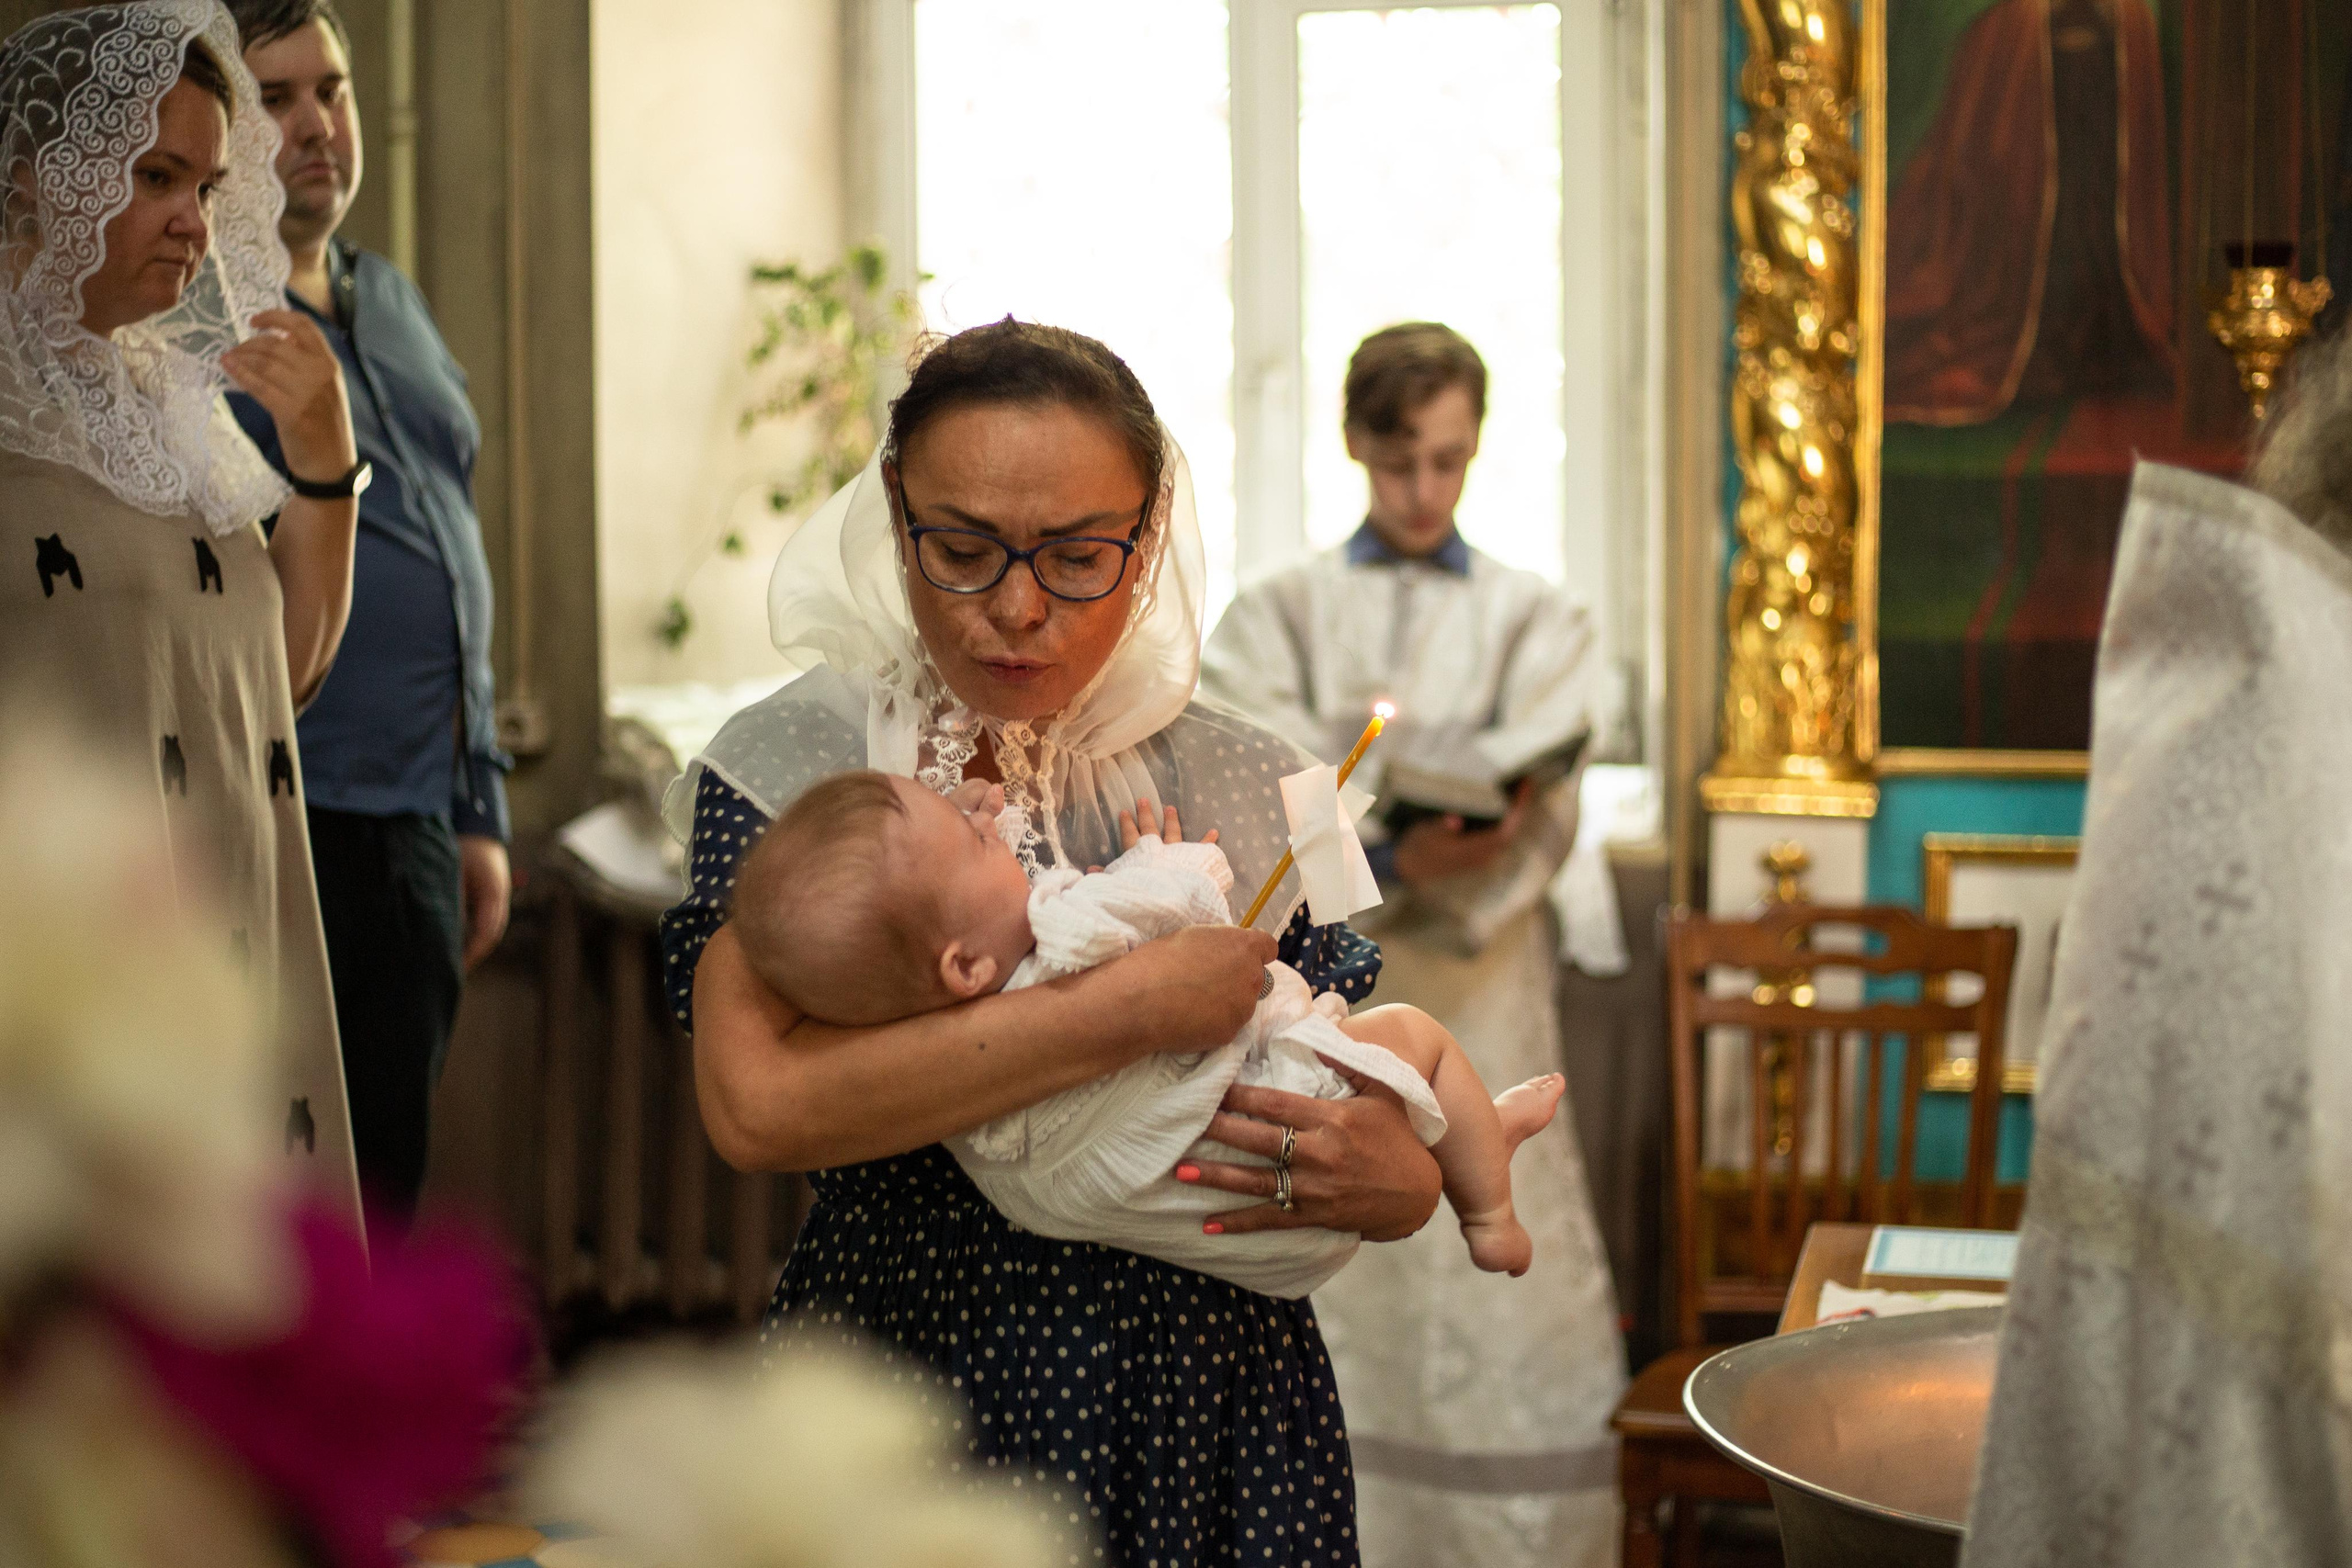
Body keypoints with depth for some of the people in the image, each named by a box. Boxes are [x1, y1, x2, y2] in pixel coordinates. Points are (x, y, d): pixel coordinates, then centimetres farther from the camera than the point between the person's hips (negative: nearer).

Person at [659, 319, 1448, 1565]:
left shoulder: (1250, 790, 1)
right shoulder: (786, 765, -8)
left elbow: (1378, 1125, 8)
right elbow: (757, 1103, -25)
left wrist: (1400, 1185, -16)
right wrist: (1135, 1008, -24)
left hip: (1218, 1427, 3)